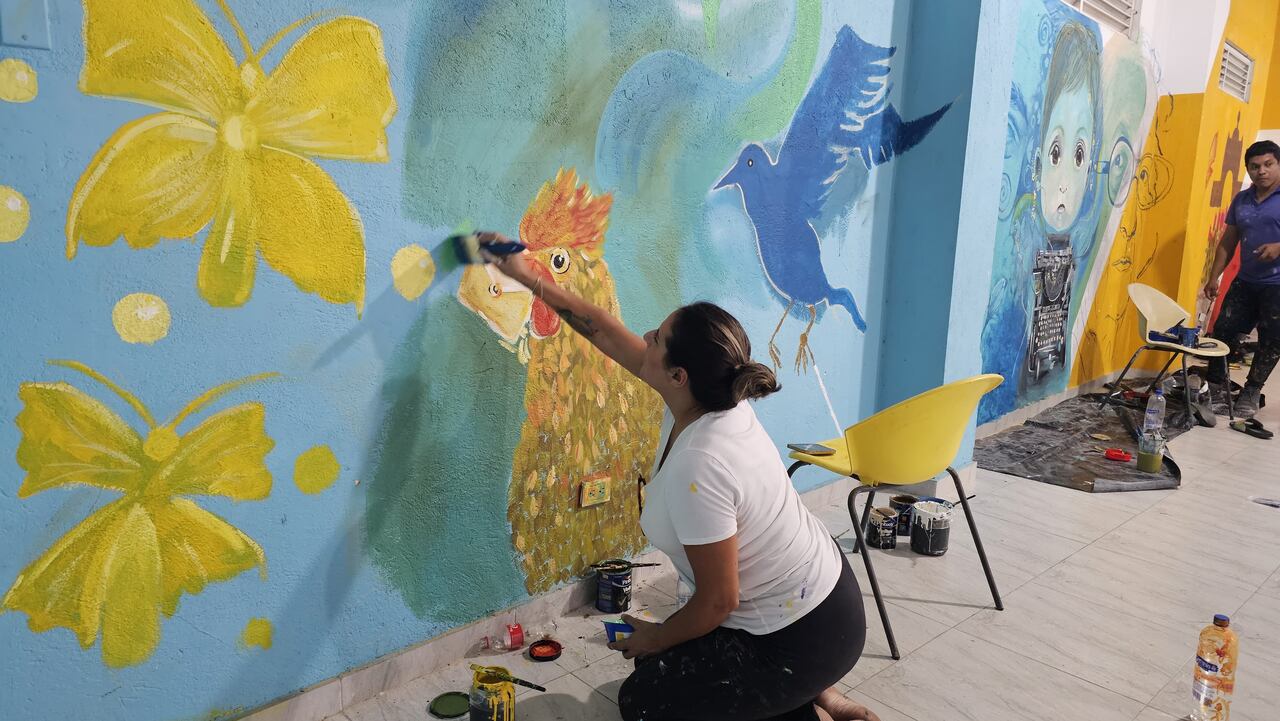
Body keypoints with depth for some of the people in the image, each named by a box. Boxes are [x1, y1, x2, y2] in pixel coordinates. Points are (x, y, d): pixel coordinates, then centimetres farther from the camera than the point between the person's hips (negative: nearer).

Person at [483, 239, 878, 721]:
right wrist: (530, 279, 8)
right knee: (664, 660, 25)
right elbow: (609, 335, 3)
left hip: (803, 638, -8)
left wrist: (657, 637, -5)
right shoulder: (711, 395, -9)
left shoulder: (697, 467, -33)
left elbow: (717, 602, -24)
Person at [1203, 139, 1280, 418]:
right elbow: (1228, 242, 15)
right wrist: (1214, 277, 10)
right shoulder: (1241, 200, 10)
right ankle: (1217, 389, 10)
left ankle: (1251, 392, 19)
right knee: (1223, 331, 0)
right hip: (1245, 282, 5)